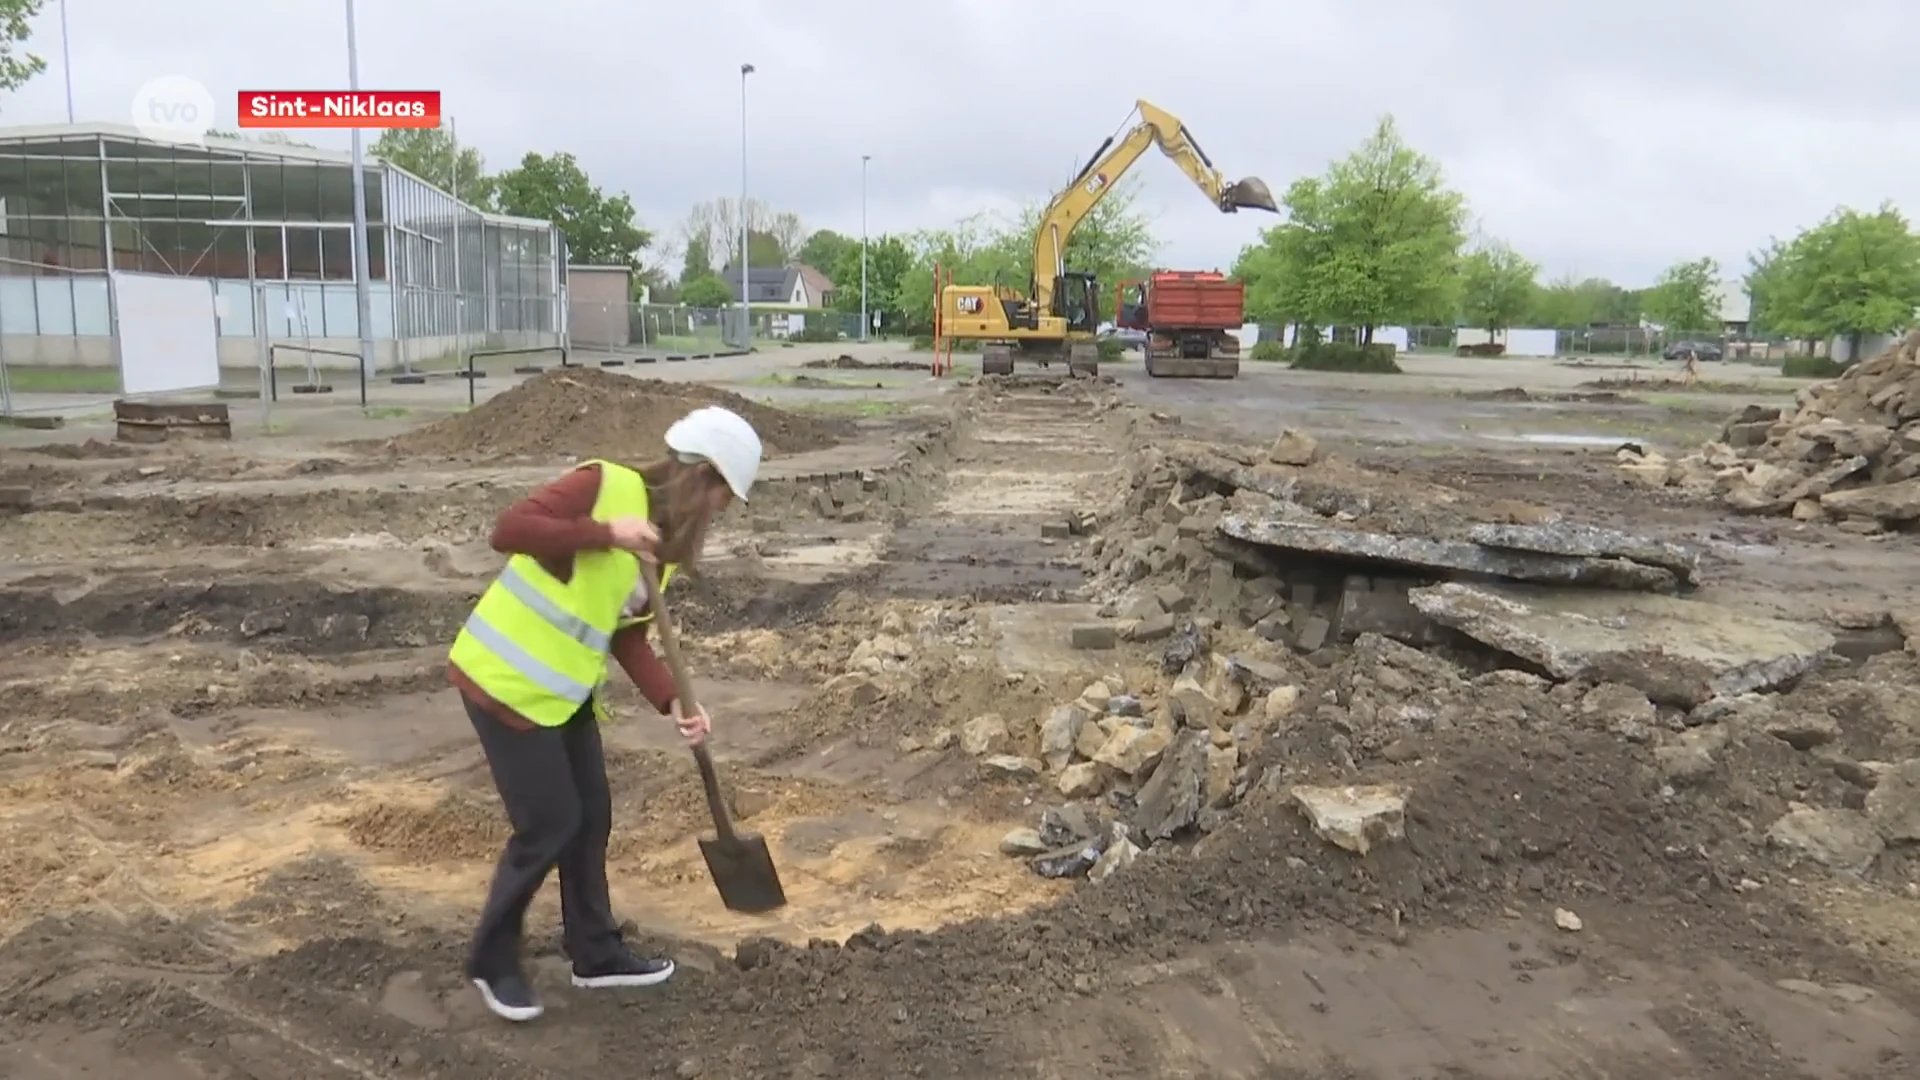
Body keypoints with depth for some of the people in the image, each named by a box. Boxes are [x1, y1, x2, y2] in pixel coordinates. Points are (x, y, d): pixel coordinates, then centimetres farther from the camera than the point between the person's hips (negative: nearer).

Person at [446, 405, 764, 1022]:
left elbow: (628, 638, 4)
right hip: (504, 681, -9)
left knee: (590, 817, 14)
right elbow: (508, 531, -27)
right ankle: (492, 962, 20)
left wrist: (673, 702, -9)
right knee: (548, 826, -1)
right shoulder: (605, 484, -19)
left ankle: (596, 954, 31)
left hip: (565, 690, 9)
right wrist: (604, 533, -34)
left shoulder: (663, 542, 6)